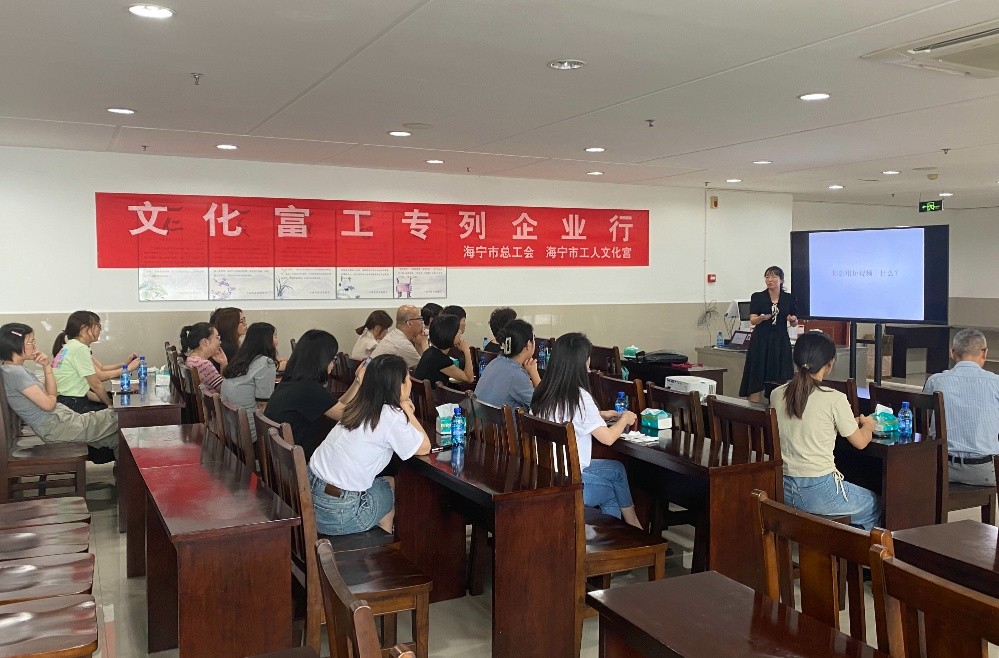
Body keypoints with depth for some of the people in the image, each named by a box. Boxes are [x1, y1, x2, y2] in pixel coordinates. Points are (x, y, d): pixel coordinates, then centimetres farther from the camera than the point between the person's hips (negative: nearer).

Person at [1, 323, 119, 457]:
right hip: (55, 427, -10)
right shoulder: (15, 372, -19)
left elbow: (50, 394, 12)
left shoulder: (18, 369, 13)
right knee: (116, 418, -2)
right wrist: (52, 396, 2)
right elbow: (48, 404, -22)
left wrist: (47, 366, 2)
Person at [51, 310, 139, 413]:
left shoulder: (73, 346, 13)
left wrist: (125, 365, -3)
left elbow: (101, 368, 7)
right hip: (72, 404, -10)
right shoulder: (80, 349, -18)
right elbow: (96, 384, -15)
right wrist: (110, 404, -3)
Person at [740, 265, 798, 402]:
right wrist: (762, 318, -28)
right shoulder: (757, 297, 2)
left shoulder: (789, 299, 7)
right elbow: (752, 320, -6)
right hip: (761, 341, -2)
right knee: (756, 380, -5)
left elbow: (794, 324, 12)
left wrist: (793, 319, -11)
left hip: (781, 342, 2)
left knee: (780, 380, -1)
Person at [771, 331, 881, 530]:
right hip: (818, 493, -6)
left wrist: (851, 422, 25)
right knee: (875, 506, 24)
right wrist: (868, 425, 22)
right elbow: (860, 442, 0)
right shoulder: (834, 399, -15)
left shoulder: (776, 395, 0)